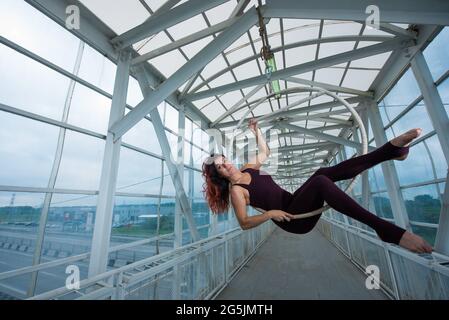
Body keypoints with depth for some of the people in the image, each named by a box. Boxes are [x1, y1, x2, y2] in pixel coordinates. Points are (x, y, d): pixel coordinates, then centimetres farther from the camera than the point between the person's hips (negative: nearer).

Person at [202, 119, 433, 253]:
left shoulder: (247, 168, 11)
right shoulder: (235, 190, -10)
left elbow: (265, 152, 23)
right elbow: (244, 223, -12)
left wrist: (256, 130, 19)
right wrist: (269, 214, -25)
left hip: (294, 202, 8)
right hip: (291, 219, -8)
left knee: (324, 172, -17)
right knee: (320, 181, -33)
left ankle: (392, 148, -16)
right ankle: (388, 230, -31)